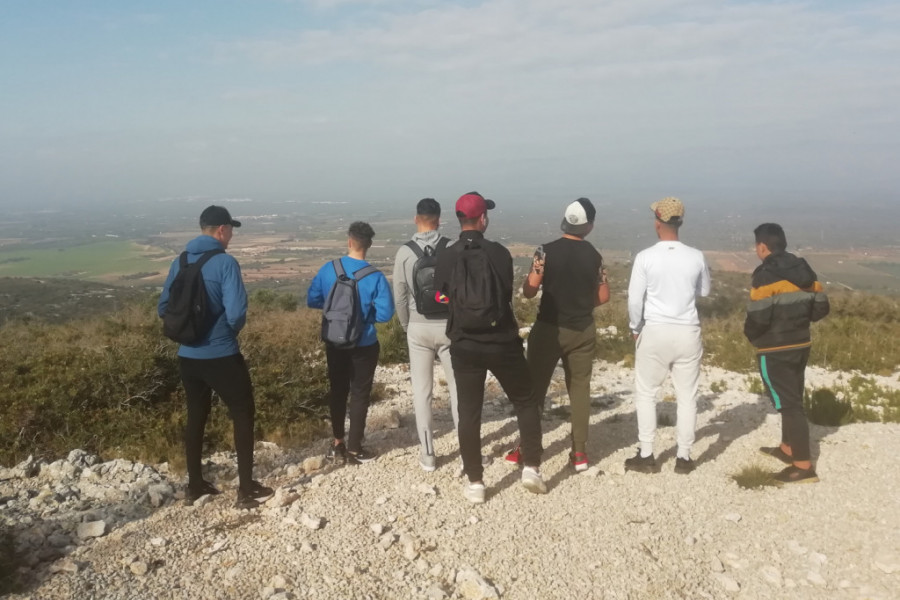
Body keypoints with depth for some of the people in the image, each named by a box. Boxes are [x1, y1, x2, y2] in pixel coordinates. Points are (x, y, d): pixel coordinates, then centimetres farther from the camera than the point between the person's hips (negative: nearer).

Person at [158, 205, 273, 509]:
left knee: (196, 416, 19)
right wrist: (230, 332, -1)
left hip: (188, 356, 6)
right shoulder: (225, 262, -15)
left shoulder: (179, 263, 4)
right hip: (221, 356, -6)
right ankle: (246, 489, 11)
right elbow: (236, 313, -22)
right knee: (243, 414, 8)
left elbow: (163, 308, 9)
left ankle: (195, 485, 29)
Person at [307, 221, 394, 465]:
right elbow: (385, 314, -18)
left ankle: (338, 444, 28)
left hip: (334, 343, 4)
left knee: (337, 391, 18)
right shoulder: (375, 277, -16)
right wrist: (367, 312, 1)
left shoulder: (328, 269, -7)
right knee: (359, 394, 8)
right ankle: (354, 449, 16)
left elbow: (312, 301, 0)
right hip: (364, 345, -3)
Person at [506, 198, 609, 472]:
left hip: (548, 329, -2)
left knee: (534, 388, 9)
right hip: (582, 331, 2)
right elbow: (603, 297, 5)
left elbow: (528, 292, -11)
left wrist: (536, 274, 9)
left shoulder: (546, 251, -10)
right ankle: (579, 452, 13)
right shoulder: (594, 256, -1)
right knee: (580, 389, 10)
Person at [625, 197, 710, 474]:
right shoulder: (696, 257, -3)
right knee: (687, 396, 11)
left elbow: (634, 299, -7)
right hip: (688, 332, 2)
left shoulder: (645, 257, -11)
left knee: (645, 394, 12)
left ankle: (646, 456, 14)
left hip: (655, 332, -2)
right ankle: (683, 457, 17)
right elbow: (704, 290, 14)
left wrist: (635, 328, 8)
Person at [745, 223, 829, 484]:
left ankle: (804, 466, 0)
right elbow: (820, 308, 9)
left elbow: (758, 317, -23)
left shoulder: (766, 276, -18)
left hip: (775, 351, -8)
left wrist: (751, 335, -3)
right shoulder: (805, 271, 6)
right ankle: (787, 448, 36)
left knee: (788, 404, -4)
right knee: (791, 398, 21)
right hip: (801, 345, 8)